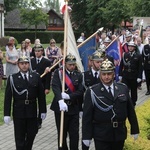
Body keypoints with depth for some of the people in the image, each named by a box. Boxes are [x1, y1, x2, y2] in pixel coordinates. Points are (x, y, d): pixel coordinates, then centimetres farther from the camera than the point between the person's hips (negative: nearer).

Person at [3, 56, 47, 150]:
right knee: (20, 136, 5)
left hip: (32, 111, 2)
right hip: (18, 111, -2)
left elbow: (41, 95, 4)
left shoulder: (36, 77, 1)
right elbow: (8, 97, -6)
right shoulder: (12, 78, -6)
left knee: (32, 133, 11)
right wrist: (7, 114, -10)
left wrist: (43, 110, 4)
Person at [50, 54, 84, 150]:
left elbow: (80, 91, -3)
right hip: (61, 107, -2)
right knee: (62, 133, 9)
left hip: (74, 108, 2)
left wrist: (68, 96, -21)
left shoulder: (79, 75, 5)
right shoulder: (58, 72, -4)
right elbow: (55, 87, -19)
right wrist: (60, 101, -36)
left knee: (74, 133, 1)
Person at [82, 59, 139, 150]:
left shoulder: (123, 88, 3)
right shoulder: (92, 92, -6)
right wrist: (86, 136, -8)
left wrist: (135, 129, 10)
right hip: (101, 136, -3)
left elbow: (130, 110, 9)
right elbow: (87, 116, -6)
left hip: (120, 133, 3)